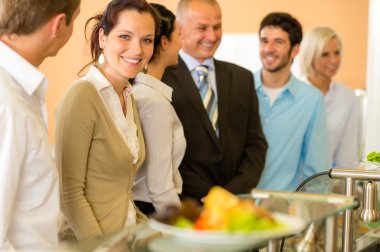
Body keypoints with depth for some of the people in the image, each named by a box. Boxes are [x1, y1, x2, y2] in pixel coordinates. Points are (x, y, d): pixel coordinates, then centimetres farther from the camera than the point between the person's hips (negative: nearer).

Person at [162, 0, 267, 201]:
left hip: (236, 200, 2)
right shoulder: (161, 78, -3)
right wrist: (209, 198, -12)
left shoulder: (242, 78, 13)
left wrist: (235, 192, -2)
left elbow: (255, 143, 12)